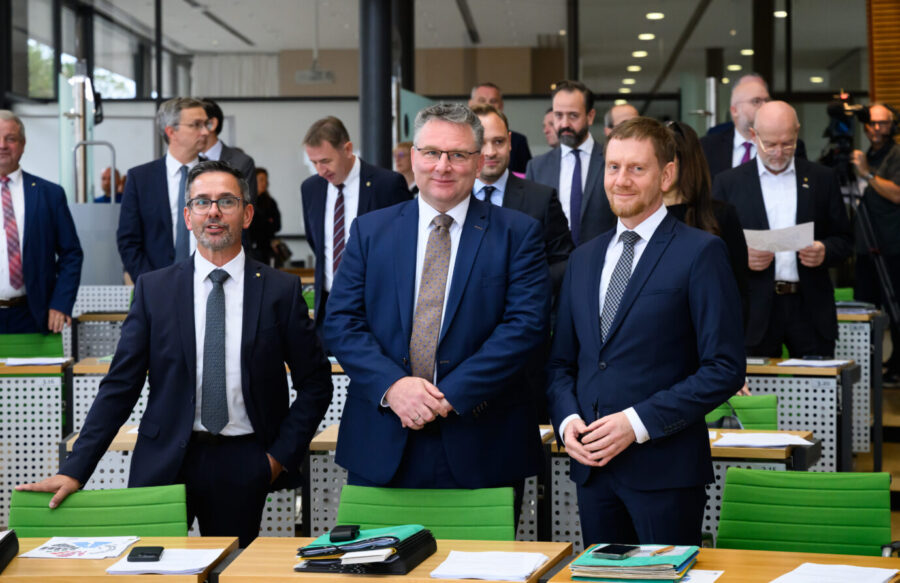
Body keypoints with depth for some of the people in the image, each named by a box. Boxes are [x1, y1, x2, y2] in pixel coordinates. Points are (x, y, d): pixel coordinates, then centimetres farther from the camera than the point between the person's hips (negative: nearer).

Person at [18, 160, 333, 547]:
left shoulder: (281, 291, 2)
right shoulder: (153, 290, 3)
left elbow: (315, 384, 7)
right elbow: (120, 386, 1)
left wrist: (282, 455, -2)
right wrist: (74, 471, -6)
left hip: (243, 467, 0)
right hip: (164, 461, 0)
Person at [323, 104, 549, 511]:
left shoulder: (518, 234, 3)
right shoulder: (369, 231, 10)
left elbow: (525, 325, -7)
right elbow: (341, 323, 3)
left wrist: (451, 396, -15)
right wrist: (391, 385, -14)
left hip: (480, 450, -1)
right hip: (381, 448, 2)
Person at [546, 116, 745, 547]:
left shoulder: (701, 253, -4)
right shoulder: (583, 258, 16)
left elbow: (725, 369, -10)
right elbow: (561, 361, 19)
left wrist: (639, 422, -16)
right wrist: (567, 420, -1)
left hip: (664, 468, -5)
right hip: (591, 467, 5)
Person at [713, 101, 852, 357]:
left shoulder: (822, 179, 10)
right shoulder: (728, 182, 6)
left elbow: (843, 240, 12)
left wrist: (825, 251, -10)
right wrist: (742, 257, -15)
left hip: (810, 308, 1)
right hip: (755, 312, -1)